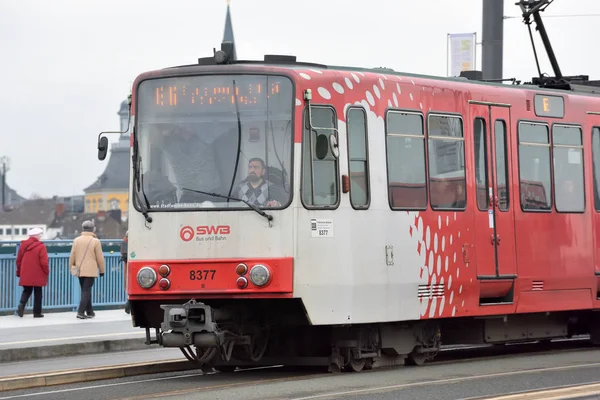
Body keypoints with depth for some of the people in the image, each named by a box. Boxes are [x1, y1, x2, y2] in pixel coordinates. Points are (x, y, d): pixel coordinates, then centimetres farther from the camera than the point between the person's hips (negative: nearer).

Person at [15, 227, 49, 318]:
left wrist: (19, 272, 20)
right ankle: (37, 312, 8)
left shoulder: (23, 245, 4)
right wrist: (47, 272, 1)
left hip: (25, 275, 4)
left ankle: (21, 305, -11)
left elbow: (18, 260, 9)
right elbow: (44, 262, -15)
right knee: (38, 293, 7)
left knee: (26, 291, 15)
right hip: (38, 275, -4)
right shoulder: (41, 247, -12)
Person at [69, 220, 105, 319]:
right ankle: (80, 311, -16)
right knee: (86, 291, -5)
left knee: (85, 290, 15)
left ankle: (89, 312, 21)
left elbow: (72, 256, 7)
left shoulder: (76, 240, 4)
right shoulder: (95, 241, -8)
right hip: (91, 270, -5)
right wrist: (102, 270, 5)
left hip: (79, 270, 5)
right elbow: (100, 257, -5)